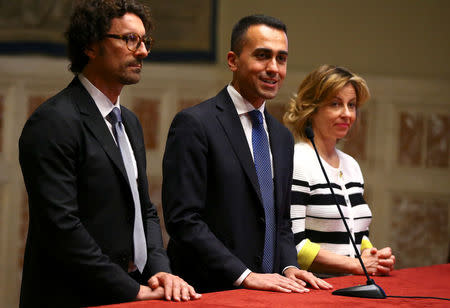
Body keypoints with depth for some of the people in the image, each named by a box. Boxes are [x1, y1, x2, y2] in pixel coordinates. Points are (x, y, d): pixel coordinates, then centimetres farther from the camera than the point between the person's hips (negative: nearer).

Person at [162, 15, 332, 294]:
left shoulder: (282, 137, 15)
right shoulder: (194, 124, -8)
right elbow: (183, 219, -14)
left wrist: (289, 267, 2)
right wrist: (244, 276, -17)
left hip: (268, 288, 5)